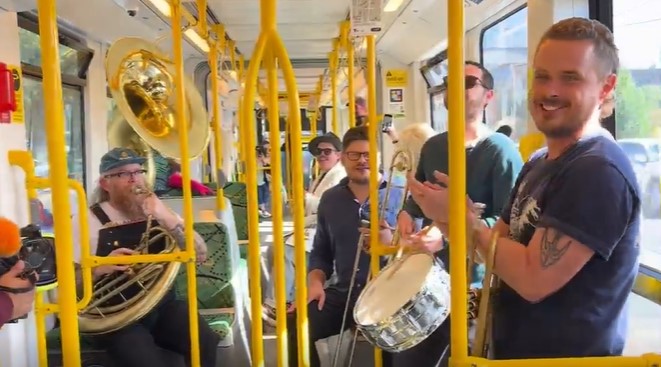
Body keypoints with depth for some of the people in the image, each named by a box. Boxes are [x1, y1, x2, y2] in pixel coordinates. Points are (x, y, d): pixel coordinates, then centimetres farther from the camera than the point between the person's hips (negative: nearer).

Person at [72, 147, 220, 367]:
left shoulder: (158, 212, 7)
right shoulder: (87, 221, -3)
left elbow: (200, 256, -4)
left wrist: (167, 219, -17)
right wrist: (98, 269, -23)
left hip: (163, 305, 3)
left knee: (206, 345, -22)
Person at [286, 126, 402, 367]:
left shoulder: (400, 196, -3)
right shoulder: (330, 199, 11)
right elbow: (320, 252, 19)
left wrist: (391, 243, -25)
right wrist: (315, 282, 0)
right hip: (344, 293, 4)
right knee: (295, 327, -14)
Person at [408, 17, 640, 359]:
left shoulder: (600, 171, -24)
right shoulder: (538, 162, 6)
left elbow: (533, 279, -28)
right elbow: (503, 243, 9)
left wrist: (464, 217, -18)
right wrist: (448, 223, -9)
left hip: (567, 355, -9)